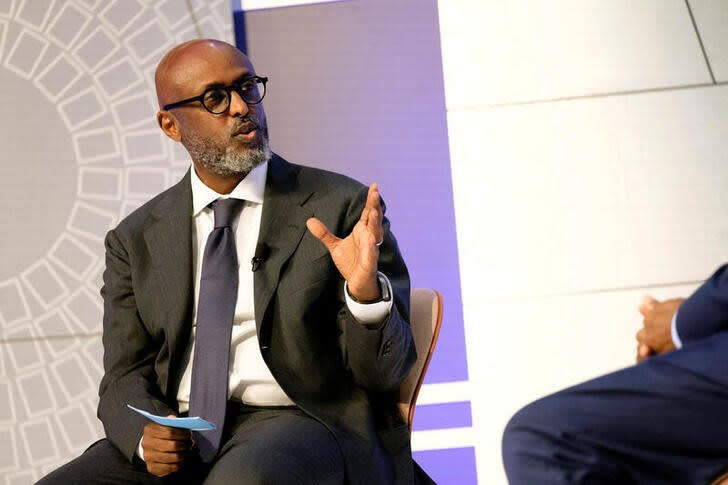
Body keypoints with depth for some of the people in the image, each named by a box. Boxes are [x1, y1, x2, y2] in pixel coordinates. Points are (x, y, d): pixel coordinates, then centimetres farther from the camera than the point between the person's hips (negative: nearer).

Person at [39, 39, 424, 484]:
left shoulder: (342, 207, 1)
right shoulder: (136, 240, 12)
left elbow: (384, 373, -1)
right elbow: (125, 376, 11)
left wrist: (366, 293, -23)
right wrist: (145, 433, -12)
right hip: (178, 438, 4)